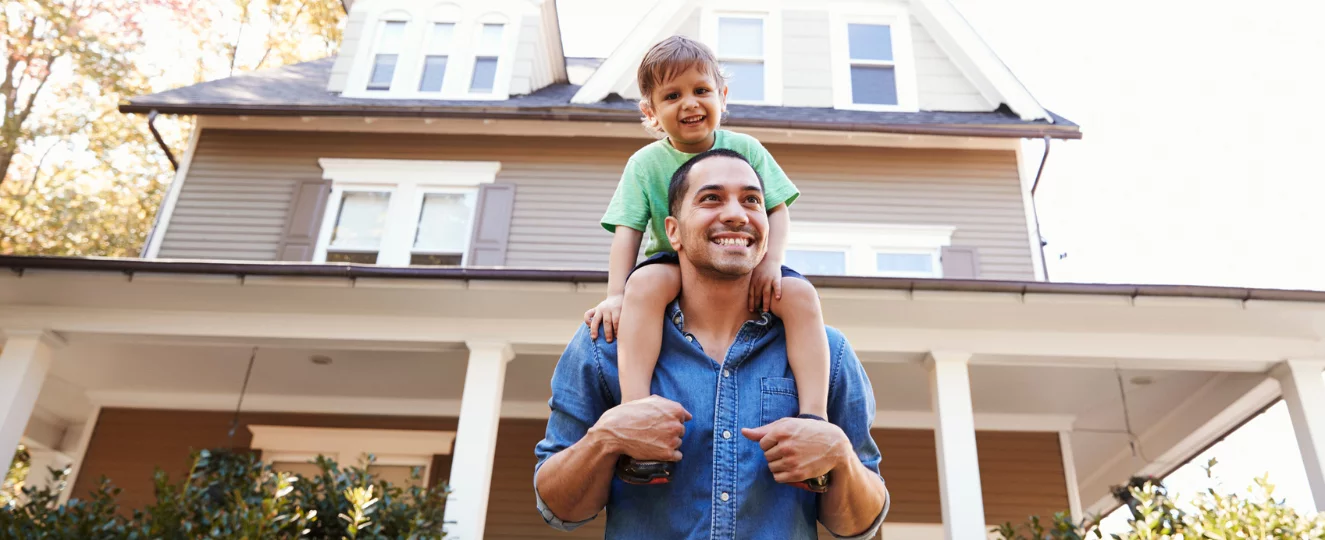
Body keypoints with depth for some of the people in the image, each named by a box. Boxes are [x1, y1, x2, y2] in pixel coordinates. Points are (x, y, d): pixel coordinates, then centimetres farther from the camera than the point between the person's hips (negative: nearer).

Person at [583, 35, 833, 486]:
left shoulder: (745, 148, 2)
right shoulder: (646, 163, 0)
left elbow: (777, 209, -1)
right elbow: (628, 230, -7)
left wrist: (772, 262, -20)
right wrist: (616, 294, -22)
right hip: (675, 263, -1)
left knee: (801, 295, -27)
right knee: (646, 283, -36)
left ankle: (814, 417, -30)